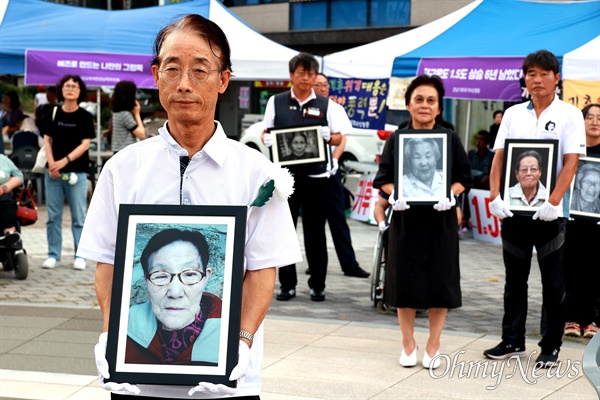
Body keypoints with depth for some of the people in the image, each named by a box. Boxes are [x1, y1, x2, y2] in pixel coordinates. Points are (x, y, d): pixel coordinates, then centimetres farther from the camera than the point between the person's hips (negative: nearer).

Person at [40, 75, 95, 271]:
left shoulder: (85, 116, -1)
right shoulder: (53, 113, 7)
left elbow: (85, 144, -7)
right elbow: (47, 140, 7)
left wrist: (64, 161, -17)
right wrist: (51, 163, -9)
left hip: (76, 172, -3)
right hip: (53, 172, 3)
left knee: (78, 217, 1)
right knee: (53, 216, 6)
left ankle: (80, 256, 6)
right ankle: (53, 254, 13)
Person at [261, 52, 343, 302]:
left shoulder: (324, 104, 8)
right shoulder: (276, 102, 9)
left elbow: (338, 138, 8)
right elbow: (265, 133, 11)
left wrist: (328, 136, -14)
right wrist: (267, 139, -11)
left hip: (315, 175, 0)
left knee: (315, 232, 3)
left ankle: (317, 285, 11)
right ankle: (287, 284, 11)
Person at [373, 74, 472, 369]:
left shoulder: (450, 139, 2)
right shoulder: (396, 139, 3)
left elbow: (464, 178, 2)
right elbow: (383, 178, 3)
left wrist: (450, 194, -17)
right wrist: (394, 194, -18)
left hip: (440, 220, 0)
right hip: (405, 219, 0)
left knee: (439, 282, 2)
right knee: (405, 280, 4)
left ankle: (433, 346, 17)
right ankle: (408, 344, 20)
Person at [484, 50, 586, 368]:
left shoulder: (569, 115, -2)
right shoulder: (513, 114, 8)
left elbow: (571, 163, -10)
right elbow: (499, 157, 5)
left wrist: (553, 202, -20)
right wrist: (495, 196, -8)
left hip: (548, 213, -3)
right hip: (513, 209, 4)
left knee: (553, 284, 4)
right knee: (514, 280, 12)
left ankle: (551, 347, 13)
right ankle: (512, 341, 22)